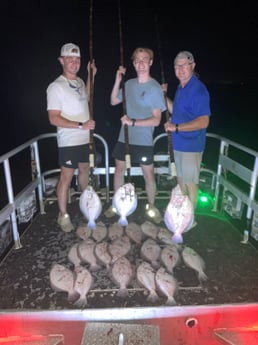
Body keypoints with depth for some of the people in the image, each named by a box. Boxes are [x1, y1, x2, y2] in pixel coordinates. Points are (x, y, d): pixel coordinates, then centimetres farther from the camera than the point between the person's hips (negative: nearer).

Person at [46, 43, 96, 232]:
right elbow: (54, 118, -20)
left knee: (84, 169, 20)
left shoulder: (79, 81, 8)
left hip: (85, 138, 8)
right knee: (66, 177, 0)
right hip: (69, 141, -7)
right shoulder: (56, 87, -15)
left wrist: (91, 76, 19)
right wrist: (81, 125, -25)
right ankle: (63, 215, 14)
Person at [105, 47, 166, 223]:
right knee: (119, 169, 12)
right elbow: (113, 101, 14)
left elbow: (156, 120, -15)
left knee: (148, 174, 5)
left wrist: (133, 122, -23)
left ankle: (151, 206, 26)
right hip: (124, 137, 5)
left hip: (144, 141, -5)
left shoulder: (155, 88, -11)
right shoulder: (129, 84, 6)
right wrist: (117, 81, 2)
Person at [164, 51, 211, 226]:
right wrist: (164, 96, 10)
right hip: (178, 143, 9)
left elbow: (203, 121, -24)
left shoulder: (198, 90, -17)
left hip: (191, 145, -9)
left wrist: (176, 127, -26)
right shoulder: (181, 87, 10)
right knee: (180, 180, 20)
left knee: (190, 183, 3)